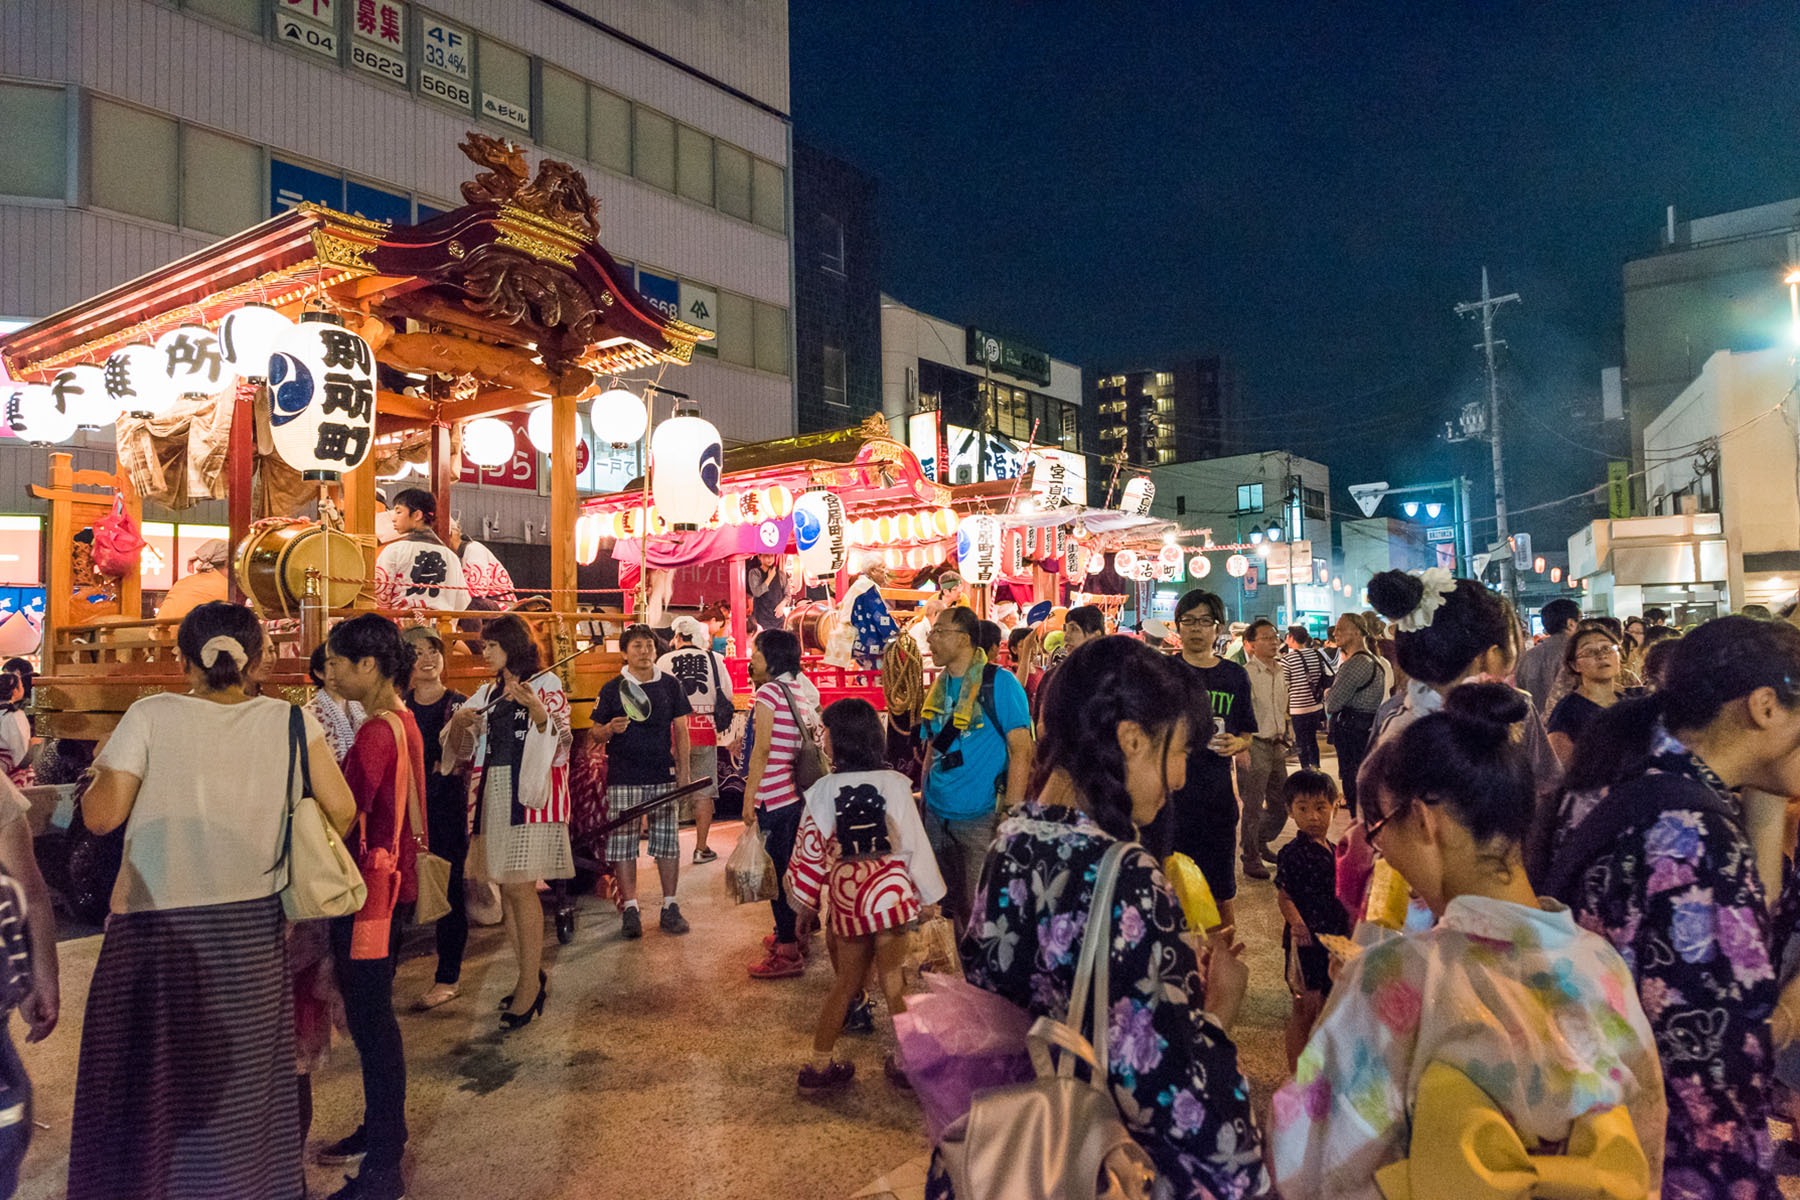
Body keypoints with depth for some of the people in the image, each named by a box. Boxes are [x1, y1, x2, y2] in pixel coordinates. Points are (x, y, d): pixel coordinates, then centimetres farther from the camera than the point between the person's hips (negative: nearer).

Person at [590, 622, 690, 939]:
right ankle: (630, 908, 9)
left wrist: (684, 771, 3)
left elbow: (681, 731, 9)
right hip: (623, 778, -1)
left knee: (668, 841, 4)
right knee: (623, 843, -1)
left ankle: (670, 907, 14)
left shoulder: (671, 685, 7)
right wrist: (610, 729, -16)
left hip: (663, 776, 1)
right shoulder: (612, 689, 3)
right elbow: (596, 733, 7)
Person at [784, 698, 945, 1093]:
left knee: (847, 979, 16)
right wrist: (930, 895, 7)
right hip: (889, 888, -1)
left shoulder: (824, 789, -4)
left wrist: (804, 905, 12)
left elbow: (810, 849, 0)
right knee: (891, 979, 11)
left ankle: (819, 1064, 21)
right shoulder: (895, 783, -6)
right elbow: (914, 842, -4)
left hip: (844, 894, 2)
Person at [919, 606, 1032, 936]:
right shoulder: (940, 686, 8)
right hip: (938, 816, 7)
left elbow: (1021, 750, -15)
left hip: (980, 818, -6)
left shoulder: (998, 683, -12)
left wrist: (1010, 815, -19)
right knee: (951, 906, 16)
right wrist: (925, 797, 13)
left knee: (980, 911, 0)